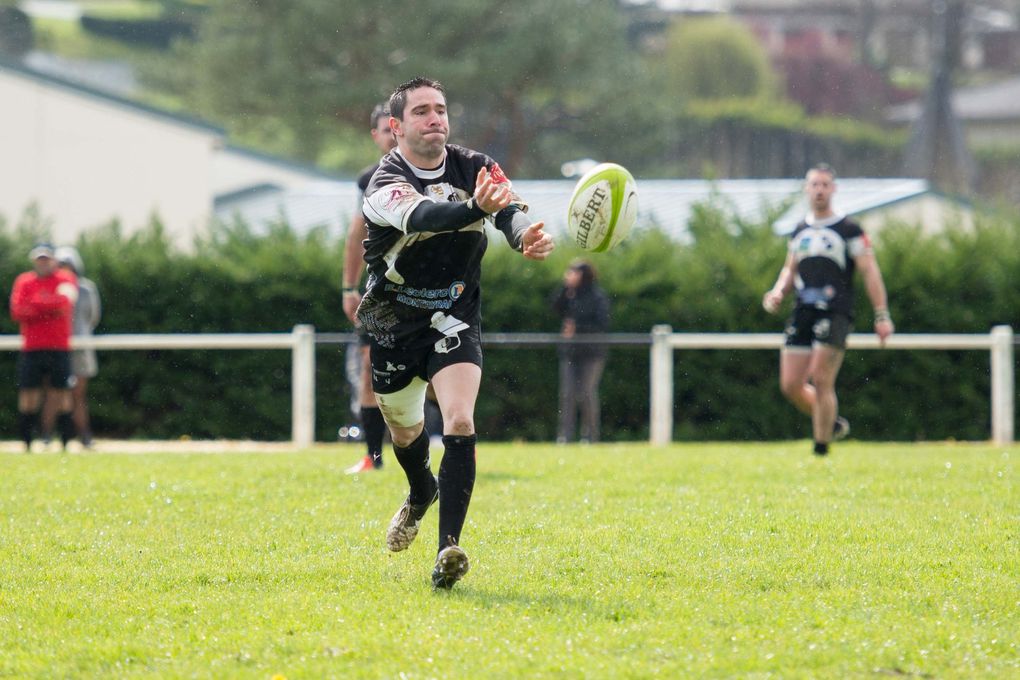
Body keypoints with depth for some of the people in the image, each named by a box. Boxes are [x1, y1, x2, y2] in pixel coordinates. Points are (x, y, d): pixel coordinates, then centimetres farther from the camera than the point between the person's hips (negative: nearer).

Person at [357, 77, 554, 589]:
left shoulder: (474, 168, -6)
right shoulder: (385, 184, -19)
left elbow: (511, 210, -23)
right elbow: (420, 216, -42)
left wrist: (526, 233, -49)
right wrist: (474, 208, -63)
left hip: (454, 319, 0)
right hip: (394, 321, 0)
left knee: (460, 424, -21)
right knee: (404, 431, 19)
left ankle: (447, 550, -27)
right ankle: (421, 494, 55)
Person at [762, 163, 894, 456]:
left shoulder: (849, 229, -1)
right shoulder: (800, 231, 16)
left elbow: (869, 271, -3)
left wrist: (882, 316, -8)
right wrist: (777, 292, 6)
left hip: (835, 313, -6)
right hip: (803, 313, 6)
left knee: (821, 381, -13)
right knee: (790, 385, 1)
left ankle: (821, 448, -3)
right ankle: (833, 423, 24)